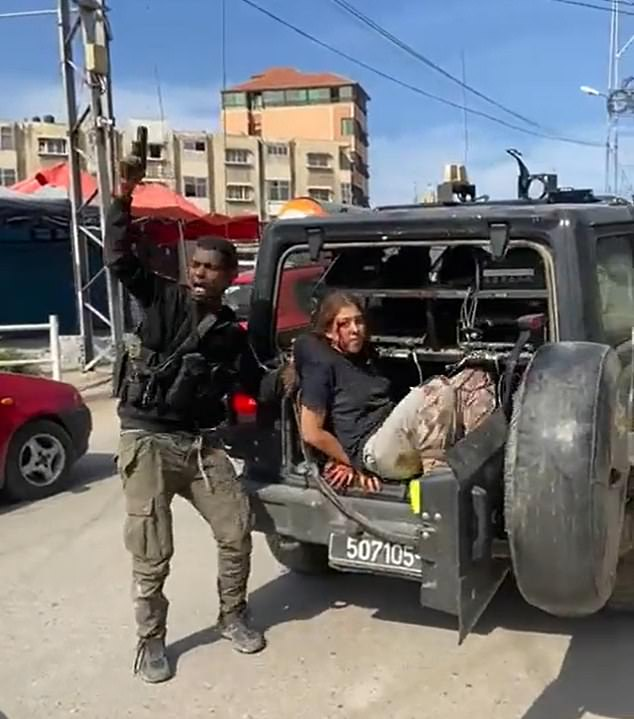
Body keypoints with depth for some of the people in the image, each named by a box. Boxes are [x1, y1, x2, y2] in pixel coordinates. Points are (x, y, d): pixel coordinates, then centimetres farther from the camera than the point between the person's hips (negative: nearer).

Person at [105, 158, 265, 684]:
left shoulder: (232, 333, 10)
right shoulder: (164, 299, -1)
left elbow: (249, 388, 15)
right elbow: (120, 258, -12)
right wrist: (124, 197, -19)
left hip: (202, 444, 4)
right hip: (148, 441, -4)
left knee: (237, 530, 8)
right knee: (152, 553, 0)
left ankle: (233, 616, 31)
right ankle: (151, 640, 21)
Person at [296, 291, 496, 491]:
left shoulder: (363, 356, 21)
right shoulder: (321, 364, -4)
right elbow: (312, 433, -10)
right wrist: (355, 465, -2)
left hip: (402, 434, 9)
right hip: (373, 450, -9)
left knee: (475, 379, -7)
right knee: (436, 392, -32)